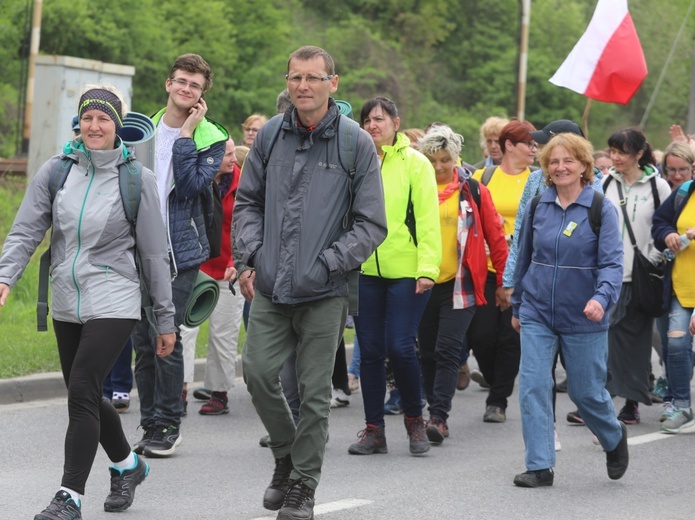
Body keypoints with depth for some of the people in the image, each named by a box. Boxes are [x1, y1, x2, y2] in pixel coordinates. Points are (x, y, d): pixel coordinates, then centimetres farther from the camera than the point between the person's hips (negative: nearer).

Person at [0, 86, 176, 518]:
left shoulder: (137, 179, -5)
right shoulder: (57, 170, 3)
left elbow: (155, 254, -1)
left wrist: (166, 319, 1)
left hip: (114, 303, -5)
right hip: (67, 302, 5)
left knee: (82, 392, -15)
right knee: (86, 396, 14)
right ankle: (127, 465, 39)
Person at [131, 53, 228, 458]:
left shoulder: (211, 139, -1)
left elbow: (191, 186, -16)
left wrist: (185, 135, -15)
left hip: (180, 251, -4)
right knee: (143, 340, 5)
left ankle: (168, 426, 1)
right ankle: (150, 425, 14)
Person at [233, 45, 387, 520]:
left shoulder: (357, 145, -3)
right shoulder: (270, 137, 6)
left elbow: (371, 225, -3)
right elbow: (248, 202, 17)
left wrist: (325, 265, -11)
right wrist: (248, 258, 3)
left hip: (324, 293, -3)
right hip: (269, 287, 3)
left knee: (314, 391, 2)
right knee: (259, 372, -2)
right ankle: (286, 457, 24)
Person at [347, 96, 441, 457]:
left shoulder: (415, 163, 0)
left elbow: (427, 219, -4)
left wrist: (427, 268, -12)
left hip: (406, 272, -4)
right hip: (365, 272, 4)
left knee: (400, 348, -9)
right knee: (370, 351, 5)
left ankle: (414, 419, 12)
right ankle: (374, 430, 13)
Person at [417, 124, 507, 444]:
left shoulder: (473, 191, 0)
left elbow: (495, 237, 4)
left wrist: (505, 280, 3)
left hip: (459, 285, -3)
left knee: (447, 351, -11)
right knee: (428, 354, 8)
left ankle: (439, 417, -13)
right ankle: (436, 413, 18)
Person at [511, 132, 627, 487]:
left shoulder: (601, 208, -8)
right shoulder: (538, 205, 4)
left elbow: (612, 262, -14)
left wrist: (602, 298, -32)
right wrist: (517, 305, 20)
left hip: (583, 318, -3)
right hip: (537, 314, 3)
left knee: (586, 391, 7)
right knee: (532, 387, -8)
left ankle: (614, 438, 37)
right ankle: (540, 467, -3)